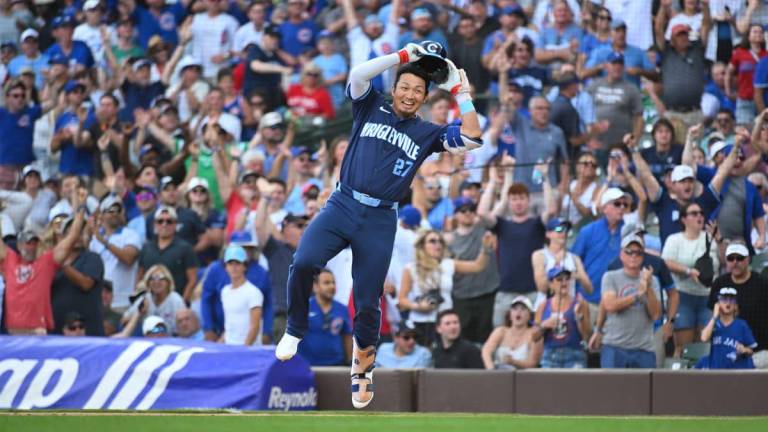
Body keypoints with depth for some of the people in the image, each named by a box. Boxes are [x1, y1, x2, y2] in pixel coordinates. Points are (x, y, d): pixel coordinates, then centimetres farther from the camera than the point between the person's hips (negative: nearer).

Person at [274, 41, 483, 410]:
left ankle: (362, 365, 22)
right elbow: (358, 74, -5)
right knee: (303, 262, -25)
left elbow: (472, 138, 1)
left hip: (379, 221, 1)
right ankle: (295, 330, -3)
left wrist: (460, 91, 4)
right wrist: (404, 56, -5)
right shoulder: (371, 108, 12)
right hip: (341, 206, -1)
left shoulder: (427, 134, 14)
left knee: (367, 303, 0)